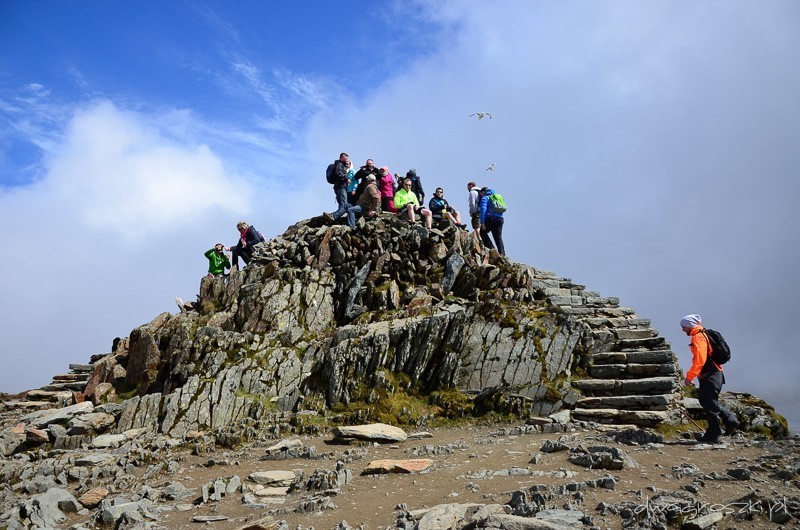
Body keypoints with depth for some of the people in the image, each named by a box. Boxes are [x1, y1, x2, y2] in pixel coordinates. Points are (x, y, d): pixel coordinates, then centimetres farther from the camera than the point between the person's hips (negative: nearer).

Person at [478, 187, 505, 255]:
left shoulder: (485, 198, 3)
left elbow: (483, 210, -11)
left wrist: (482, 222, -15)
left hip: (491, 218, -6)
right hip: (500, 219, 6)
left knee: (482, 232, 12)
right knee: (498, 237, 6)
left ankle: (491, 248, 0)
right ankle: (502, 254, -5)